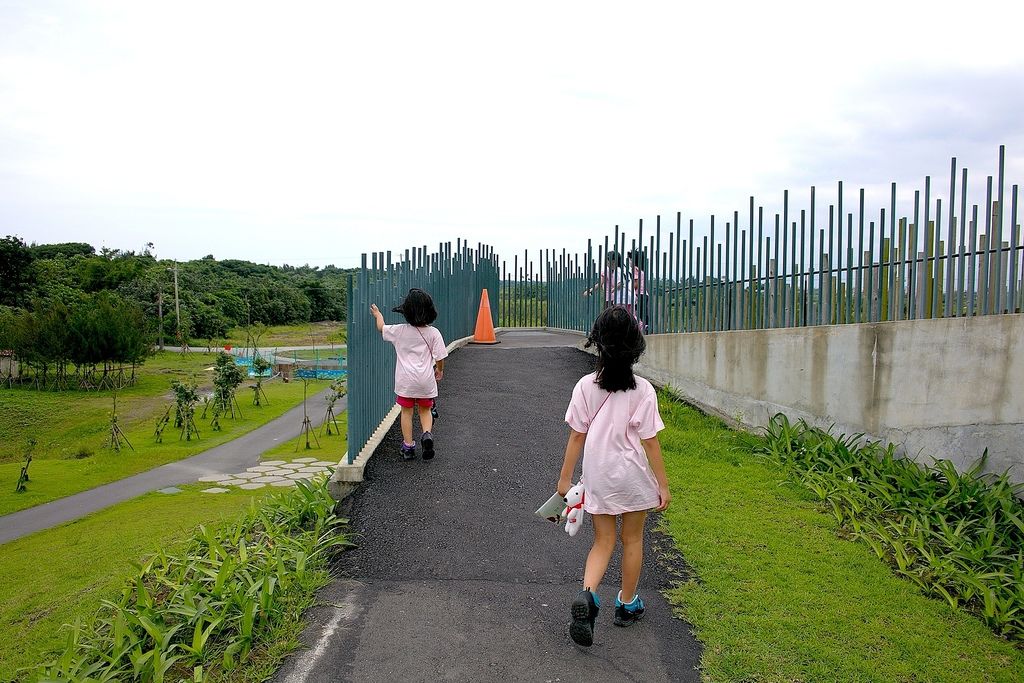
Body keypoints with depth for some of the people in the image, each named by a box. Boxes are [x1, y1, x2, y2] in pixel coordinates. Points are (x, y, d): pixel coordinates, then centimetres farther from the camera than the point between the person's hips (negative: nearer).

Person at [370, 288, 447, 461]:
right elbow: (440, 356, -6)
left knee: (406, 412, 13)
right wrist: (439, 370, 14)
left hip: (405, 380, 0)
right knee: (425, 410, 18)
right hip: (426, 380, 0)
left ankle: (408, 446, 15)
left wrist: (377, 314, 32)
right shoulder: (433, 333, -8)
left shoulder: (399, 331, -6)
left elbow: (381, 328, 12)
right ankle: (427, 434, -7)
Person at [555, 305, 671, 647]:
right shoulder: (643, 390, -15)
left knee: (602, 542, 15)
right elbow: (650, 441, -11)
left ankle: (588, 593, -10)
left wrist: (564, 478, 5)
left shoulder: (585, 386, -9)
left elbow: (576, 436, -5)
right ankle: (627, 604, 34)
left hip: (598, 477, 2)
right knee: (632, 540, 19)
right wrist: (663, 485, -2)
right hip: (633, 477, -1)